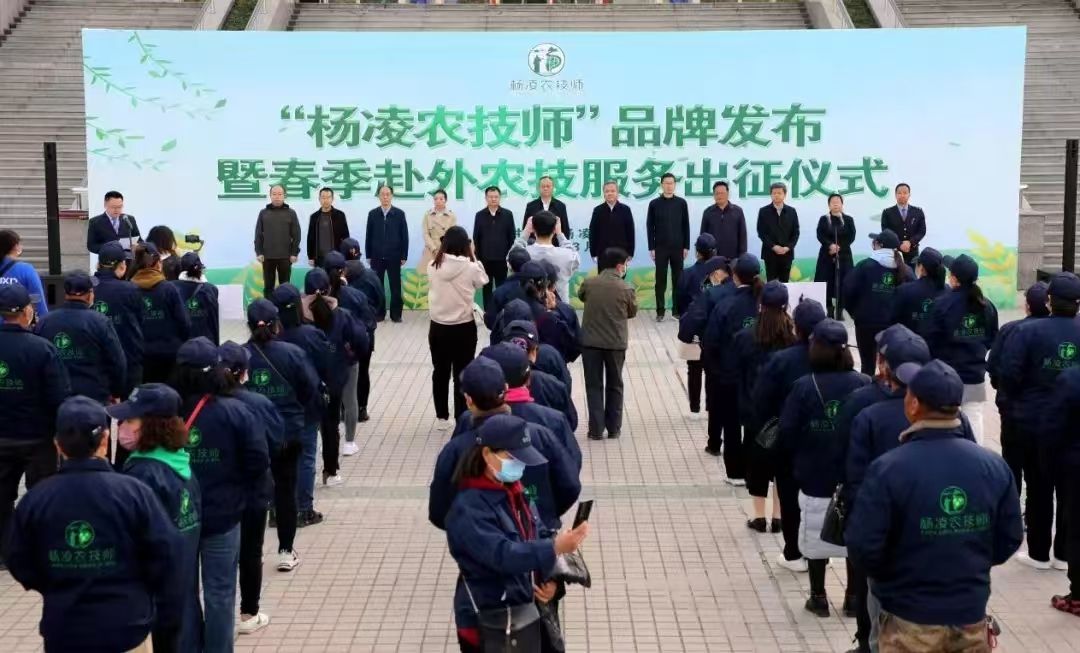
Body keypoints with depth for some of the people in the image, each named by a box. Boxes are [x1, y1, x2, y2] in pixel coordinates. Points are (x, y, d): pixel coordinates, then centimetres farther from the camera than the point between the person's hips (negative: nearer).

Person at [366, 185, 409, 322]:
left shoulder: (399, 214, 0)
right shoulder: (372, 214, 4)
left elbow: (404, 236, 0)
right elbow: (369, 236, 6)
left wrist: (404, 256, -4)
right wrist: (368, 255, 2)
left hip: (394, 257, -1)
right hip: (377, 257, 1)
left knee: (395, 286, 3)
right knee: (377, 286, 4)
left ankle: (396, 314, 10)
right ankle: (378, 313, 11)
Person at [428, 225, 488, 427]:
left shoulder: (434, 266, -9)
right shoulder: (470, 267, -15)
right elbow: (482, 281, 3)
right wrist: (473, 256, 5)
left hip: (438, 327, 3)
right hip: (464, 328, -2)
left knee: (440, 372, 16)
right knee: (462, 374, 7)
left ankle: (442, 417, 23)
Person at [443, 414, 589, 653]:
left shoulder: (514, 492, 5)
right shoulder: (468, 508, -22)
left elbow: (537, 536, 13)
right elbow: (502, 553, -32)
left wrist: (550, 579, -4)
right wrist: (555, 548, -43)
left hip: (526, 611, 8)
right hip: (489, 622, -8)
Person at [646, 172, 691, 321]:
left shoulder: (681, 203, 3)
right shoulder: (654, 204, 0)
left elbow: (686, 226, 5)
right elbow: (650, 227, 1)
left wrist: (686, 246, 0)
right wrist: (651, 248, -4)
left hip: (678, 247, 1)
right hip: (660, 248, -1)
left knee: (678, 280, 5)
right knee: (661, 281, 2)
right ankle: (660, 311, 7)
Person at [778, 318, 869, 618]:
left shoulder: (803, 387, -13)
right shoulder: (865, 385, -7)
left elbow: (787, 435, -12)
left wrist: (798, 460, 7)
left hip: (815, 477, -2)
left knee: (816, 537, 11)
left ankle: (818, 597, 18)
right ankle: (854, 595, 22)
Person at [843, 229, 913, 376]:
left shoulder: (866, 265, -7)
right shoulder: (904, 269, 3)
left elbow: (848, 289, -11)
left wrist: (854, 311, 4)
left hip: (867, 322, -2)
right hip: (895, 324, 3)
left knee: (867, 364, 8)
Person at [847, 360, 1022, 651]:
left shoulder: (888, 469, -20)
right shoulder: (993, 465, -6)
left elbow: (863, 545, -18)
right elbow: (1010, 539, 2)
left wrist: (886, 575, 3)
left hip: (911, 620, -4)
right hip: (971, 616, 4)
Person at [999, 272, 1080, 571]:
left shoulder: (1029, 331, -13)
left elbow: (1009, 373, -16)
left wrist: (1018, 402, 3)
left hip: (1036, 422, -2)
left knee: (1039, 489, 8)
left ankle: (1039, 553, 15)